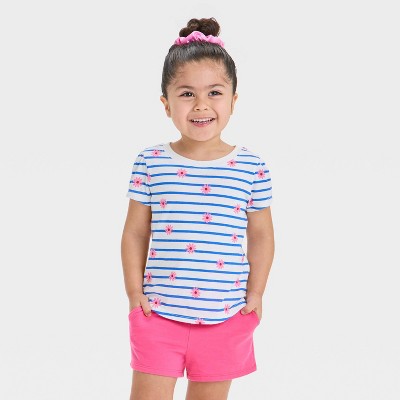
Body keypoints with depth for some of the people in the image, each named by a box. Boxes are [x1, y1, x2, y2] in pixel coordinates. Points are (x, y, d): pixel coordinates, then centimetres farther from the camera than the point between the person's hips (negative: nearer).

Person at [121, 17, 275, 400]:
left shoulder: (251, 167, -3)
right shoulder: (150, 163, -4)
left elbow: (261, 236, 5)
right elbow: (135, 233, 2)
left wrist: (255, 294, 2)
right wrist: (135, 293, -2)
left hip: (225, 318, 1)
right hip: (158, 314, 0)